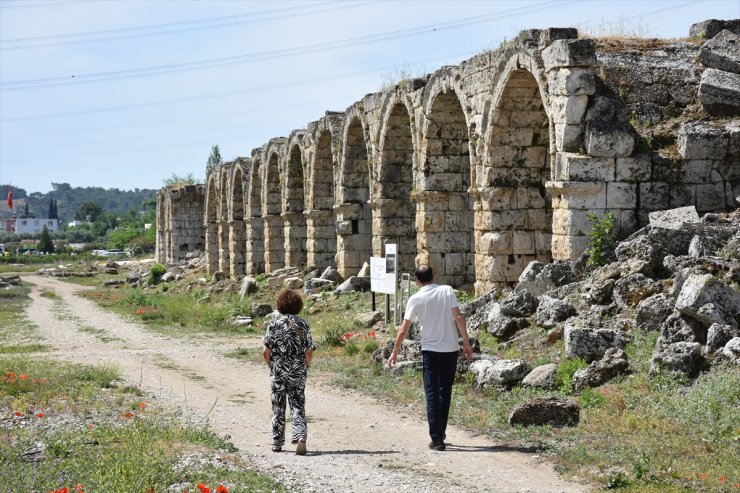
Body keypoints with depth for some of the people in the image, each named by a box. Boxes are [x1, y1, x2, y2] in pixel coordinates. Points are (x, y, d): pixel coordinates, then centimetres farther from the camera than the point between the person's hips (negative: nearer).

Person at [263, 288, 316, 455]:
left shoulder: (274, 324, -6)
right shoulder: (303, 324, -2)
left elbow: (266, 351, -8)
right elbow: (308, 351, -6)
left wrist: (271, 366, 8)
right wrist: (306, 367, 9)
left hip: (278, 372, -1)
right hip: (298, 373, 1)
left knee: (278, 408, 11)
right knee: (298, 406, 6)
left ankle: (277, 443, 17)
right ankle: (301, 437, -14)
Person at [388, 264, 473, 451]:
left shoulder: (415, 299, -4)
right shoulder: (447, 291, -2)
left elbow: (404, 329, -1)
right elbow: (458, 318, -8)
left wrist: (395, 352, 8)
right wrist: (466, 342, -2)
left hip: (431, 351, -2)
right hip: (451, 350, 2)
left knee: (432, 394, 1)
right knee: (445, 392, 17)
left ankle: (437, 438, -7)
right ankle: (441, 433, 25)